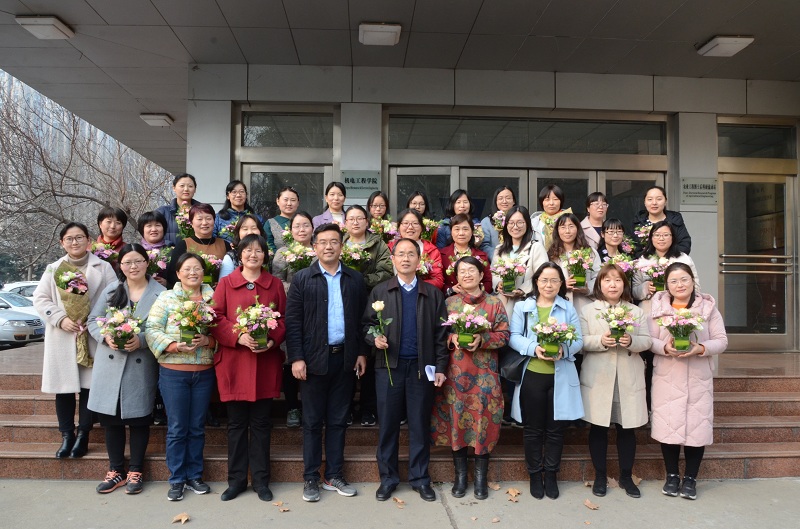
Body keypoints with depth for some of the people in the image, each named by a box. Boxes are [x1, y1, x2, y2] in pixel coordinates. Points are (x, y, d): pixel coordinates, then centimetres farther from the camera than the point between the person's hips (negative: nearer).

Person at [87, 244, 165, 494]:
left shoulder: (160, 293, -3)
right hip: (110, 363, 3)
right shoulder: (111, 289, 6)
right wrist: (106, 337, -10)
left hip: (142, 366, -2)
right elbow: (93, 320, 8)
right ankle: (116, 471, 27)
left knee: (139, 419, 7)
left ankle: (135, 471, 24)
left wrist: (141, 340, -19)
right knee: (111, 419, 9)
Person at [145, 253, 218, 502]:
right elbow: (152, 330, -7)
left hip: (204, 372, 2)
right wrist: (174, 345, -19)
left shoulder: (212, 299, 5)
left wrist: (208, 340, -17)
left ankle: (194, 476, 27)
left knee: (197, 427, 12)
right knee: (177, 428, 5)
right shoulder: (166, 297, -1)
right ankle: (176, 479, 21)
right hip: (173, 372, -2)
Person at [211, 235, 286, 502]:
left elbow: (284, 318, 5)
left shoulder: (275, 284, 7)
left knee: (261, 424, 8)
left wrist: (272, 340, -12)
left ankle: (261, 480, 20)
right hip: (234, 363, 0)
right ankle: (236, 480, 22)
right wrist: (238, 336, -17)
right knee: (236, 424, 8)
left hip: (266, 362, 1)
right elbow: (216, 319, -2)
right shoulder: (225, 283, 3)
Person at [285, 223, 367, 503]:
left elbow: (361, 319, 9)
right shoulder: (302, 279, -1)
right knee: (312, 422, 8)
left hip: (345, 358, 3)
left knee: (338, 421, 12)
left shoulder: (355, 279, 7)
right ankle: (311, 478, 21)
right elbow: (292, 321, -5)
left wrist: (361, 352, 3)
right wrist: (296, 358, -12)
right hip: (314, 358, -2)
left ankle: (334, 476, 24)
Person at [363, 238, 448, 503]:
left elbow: (440, 333, 4)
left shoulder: (433, 293, 6)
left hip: (422, 367, 0)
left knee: (420, 425, 8)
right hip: (388, 366, 0)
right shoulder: (379, 291, 6)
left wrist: (441, 367, -1)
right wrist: (374, 338, -15)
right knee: (387, 424, 7)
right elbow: (367, 324, 6)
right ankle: (388, 477, 21)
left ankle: (420, 478, 22)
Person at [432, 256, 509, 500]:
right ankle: (460, 475, 20)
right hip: (455, 372, 1)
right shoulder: (449, 302, 6)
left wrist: (482, 340, -16)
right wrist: (452, 339, -14)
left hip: (484, 373, -1)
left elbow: (503, 335, 0)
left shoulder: (495, 302, 4)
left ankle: (481, 477, 17)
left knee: (483, 420, 2)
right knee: (456, 419, 5)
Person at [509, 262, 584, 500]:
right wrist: (534, 348, -20)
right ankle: (534, 474, 25)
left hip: (561, 377, 1)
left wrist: (563, 349, -18)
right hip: (531, 375, -1)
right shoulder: (522, 307, 5)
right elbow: (514, 337, -3)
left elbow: (578, 339, 2)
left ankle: (551, 474, 27)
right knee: (533, 429, 9)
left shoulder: (568, 308, 8)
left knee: (556, 429, 9)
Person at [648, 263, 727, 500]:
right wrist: (665, 347, -21)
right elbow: (649, 340, -2)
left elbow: (721, 340, -1)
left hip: (698, 378, 0)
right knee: (668, 425, 3)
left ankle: (690, 478, 20)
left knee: (696, 426, 3)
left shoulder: (708, 307, 0)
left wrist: (700, 348, -19)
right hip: (667, 377, 0)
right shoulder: (658, 307, 0)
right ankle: (672, 475, 22)